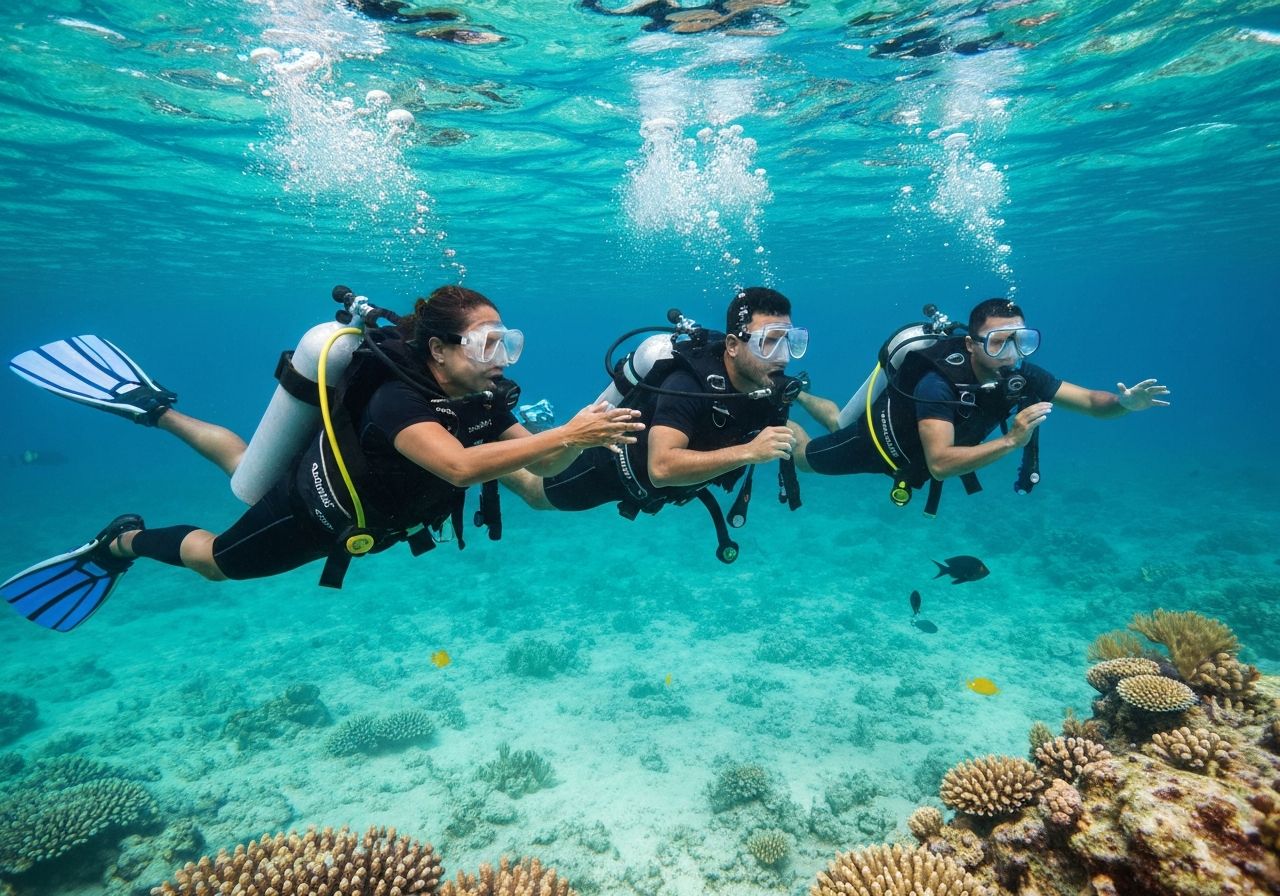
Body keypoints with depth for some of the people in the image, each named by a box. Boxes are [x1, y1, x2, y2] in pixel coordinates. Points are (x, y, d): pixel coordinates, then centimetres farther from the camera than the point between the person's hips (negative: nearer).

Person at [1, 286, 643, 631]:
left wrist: (585, 433, -35)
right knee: (216, 559, 21)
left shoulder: (481, 400, -17)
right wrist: (566, 434, -62)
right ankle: (123, 542, 47)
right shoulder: (398, 400, -41)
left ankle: (156, 409, 49)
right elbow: (460, 466, -59)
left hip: (362, 508, 7)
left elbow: (542, 467, -16)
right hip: (310, 514, -7)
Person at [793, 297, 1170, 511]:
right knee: (805, 457, 15)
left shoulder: (1021, 376, -25)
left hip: (920, 440, 6)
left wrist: (1124, 402, -41)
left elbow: (1091, 401, -19)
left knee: (840, 425, 33)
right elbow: (939, 465, -51)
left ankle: (797, 395, 57)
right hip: (880, 442, -6)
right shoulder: (937, 383, -43)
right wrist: (1011, 441, -59)